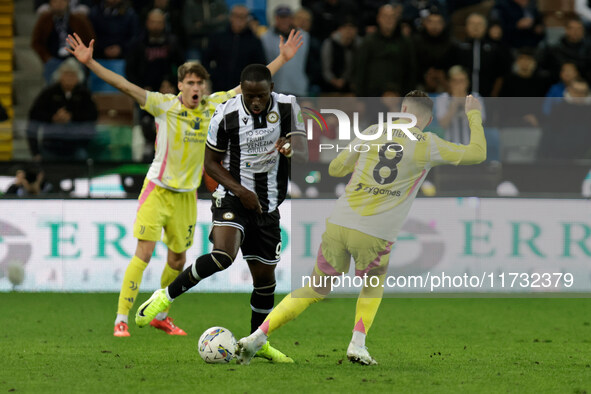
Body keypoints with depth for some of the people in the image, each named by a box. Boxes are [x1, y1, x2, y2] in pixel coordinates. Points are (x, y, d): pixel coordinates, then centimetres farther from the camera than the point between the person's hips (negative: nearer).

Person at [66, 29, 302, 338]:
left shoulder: (213, 106, -1)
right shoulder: (164, 105, -12)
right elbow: (124, 86, -19)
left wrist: (282, 58, 6)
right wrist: (89, 63, -28)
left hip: (187, 195, 4)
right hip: (158, 189, -4)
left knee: (177, 260, 11)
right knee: (144, 253, -13)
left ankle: (160, 316, 30)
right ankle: (121, 320, -11)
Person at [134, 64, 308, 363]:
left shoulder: (287, 108, -5)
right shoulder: (226, 115, -12)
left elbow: (302, 155, -7)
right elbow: (211, 162, -2)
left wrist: (290, 149, -32)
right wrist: (240, 191, -15)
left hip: (268, 204, 4)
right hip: (233, 196, -4)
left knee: (265, 276, 9)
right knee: (223, 255, -30)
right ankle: (166, 297, -15)